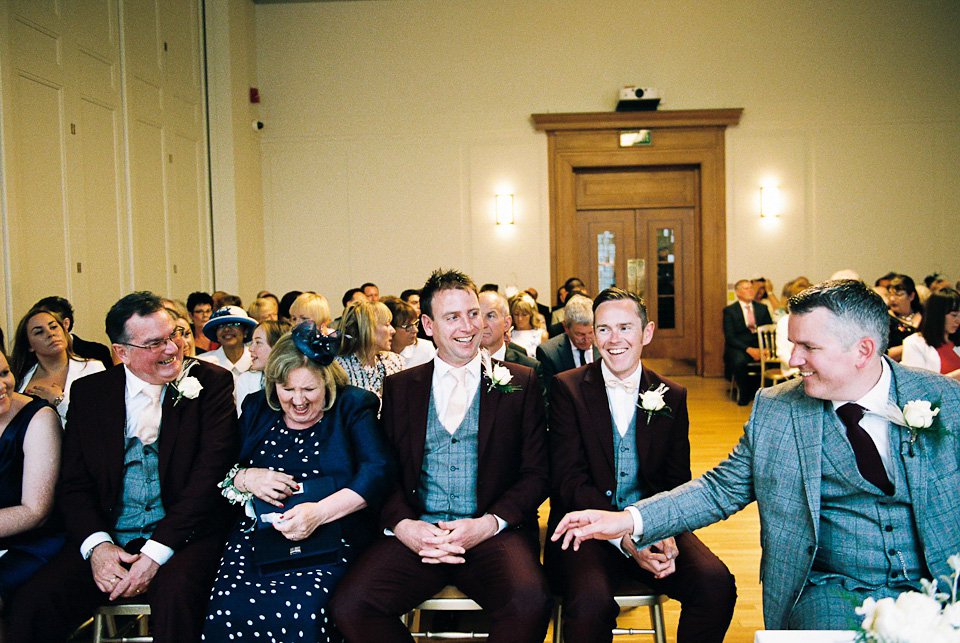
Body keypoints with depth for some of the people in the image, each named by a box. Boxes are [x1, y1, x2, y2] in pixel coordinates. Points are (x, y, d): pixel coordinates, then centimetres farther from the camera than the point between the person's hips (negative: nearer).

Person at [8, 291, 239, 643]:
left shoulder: (211, 382, -1)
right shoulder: (88, 392, 8)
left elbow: (211, 471, -8)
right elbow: (73, 484, 7)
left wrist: (156, 552, -16)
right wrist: (96, 546, -12)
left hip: (184, 533, -3)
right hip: (108, 535, 3)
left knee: (176, 592, -33)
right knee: (32, 602, -20)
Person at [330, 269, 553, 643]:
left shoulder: (520, 383, 9)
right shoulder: (399, 387, 15)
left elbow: (537, 473, 6)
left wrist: (488, 524, -11)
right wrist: (402, 525, -10)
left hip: (494, 532, -1)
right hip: (416, 534, 2)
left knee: (529, 602, -32)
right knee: (349, 605, -22)